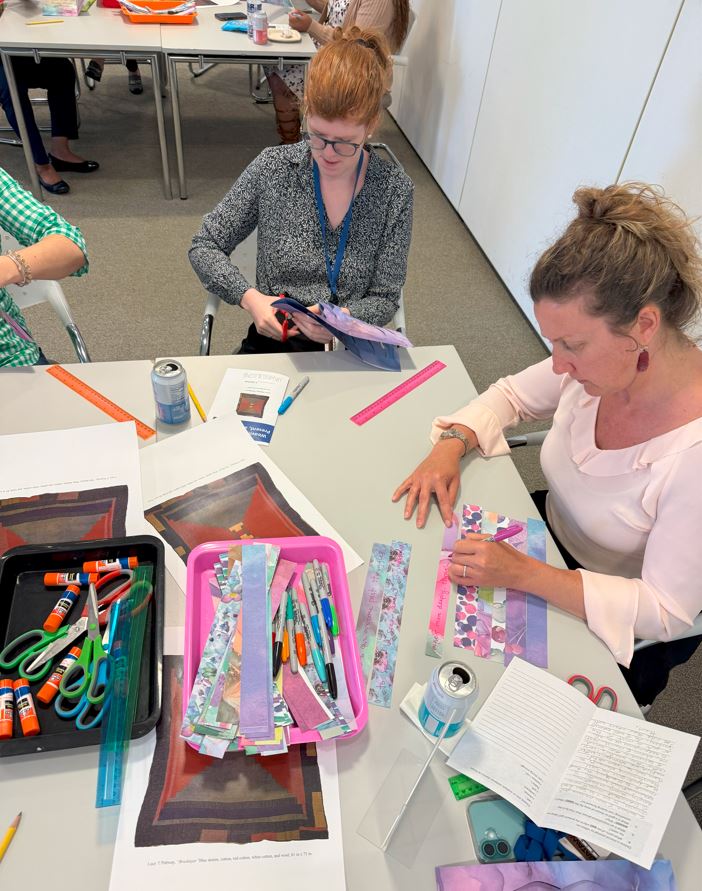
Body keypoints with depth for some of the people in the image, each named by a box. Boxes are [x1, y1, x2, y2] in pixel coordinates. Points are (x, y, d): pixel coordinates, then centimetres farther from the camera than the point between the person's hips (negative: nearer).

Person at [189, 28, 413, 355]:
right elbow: (204, 247, 2)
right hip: (274, 339, -2)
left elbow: (385, 299, -2)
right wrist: (250, 297, -16)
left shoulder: (395, 190, -6)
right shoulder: (272, 169, -5)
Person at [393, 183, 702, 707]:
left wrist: (524, 574, -37)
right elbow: (512, 395, -1)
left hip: (629, 636, -5)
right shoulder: (599, 359, -19)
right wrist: (451, 444, -19)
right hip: (552, 542, 6)